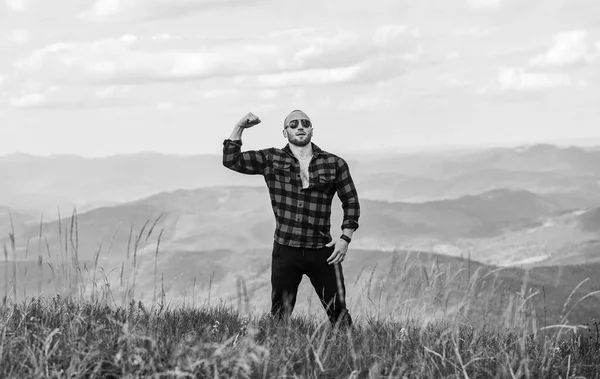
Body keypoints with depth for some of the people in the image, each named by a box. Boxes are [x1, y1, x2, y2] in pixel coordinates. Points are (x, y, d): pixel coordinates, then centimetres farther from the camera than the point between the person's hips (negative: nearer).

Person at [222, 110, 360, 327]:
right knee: (280, 316, 2)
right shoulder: (271, 160, 6)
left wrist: (345, 238, 1)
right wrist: (239, 128, -9)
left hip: (322, 252, 0)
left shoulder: (334, 164, 6)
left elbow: (351, 201, 11)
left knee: (338, 312, -3)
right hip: (285, 251, 0)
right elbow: (231, 161, 2)